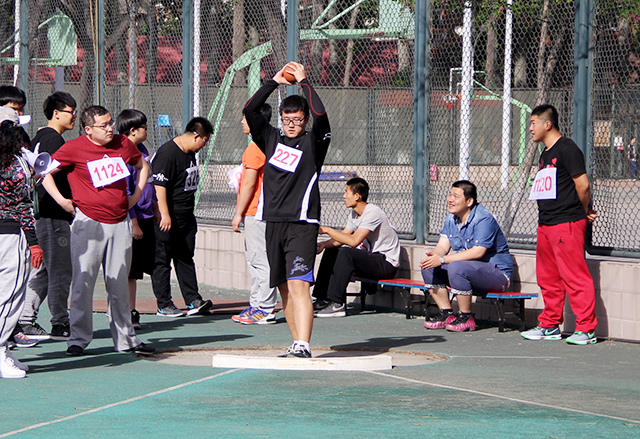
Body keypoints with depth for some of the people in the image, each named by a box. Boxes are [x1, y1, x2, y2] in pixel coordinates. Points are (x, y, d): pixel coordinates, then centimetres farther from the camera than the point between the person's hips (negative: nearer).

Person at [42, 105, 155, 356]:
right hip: (88, 223, -4)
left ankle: (125, 339, 17)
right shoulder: (74, 148, -7)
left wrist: (135, 196, 16)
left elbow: (142, 165, 25)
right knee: (83, 281, -6)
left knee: (119, 284, 10)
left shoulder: (123, 143, 7)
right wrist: (61, 201, -7)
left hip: (120, 222, 4)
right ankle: (78, 339, 2)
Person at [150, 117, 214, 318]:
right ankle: (164, 305, 2)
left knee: (186, 258, 11)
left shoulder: (190, 154, 13)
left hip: (186, 218, 10)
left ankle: (193, 301, 13)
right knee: (162, 260, -1)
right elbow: (159, 185, -24)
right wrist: (164, 214, -28)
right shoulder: (167, 153, -18)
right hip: (167, 219, -10)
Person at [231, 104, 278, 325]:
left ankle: (265, 310, -8)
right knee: (254, 259, 15)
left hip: (255, 213, -10)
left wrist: (239, 214, -13)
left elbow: (249, 184, -18)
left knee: (260, 260, -8)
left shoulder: (254, 149, -16)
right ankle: (258, 305, 20)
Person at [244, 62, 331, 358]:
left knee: (298, 285, -17)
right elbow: (249, 111, 7)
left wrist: (303, 82, -6)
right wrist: (274, 82, 6)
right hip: (274, 223, 6)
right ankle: (297, 344, 16)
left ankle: (303, 346, -24)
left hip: (302, 225, -5)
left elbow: (321, 116, -16)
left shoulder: (313, 142, 1)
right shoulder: (271, 139, 14)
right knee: (284, 288, 8)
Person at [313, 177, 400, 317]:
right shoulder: (355, 214, 10)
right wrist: (324, 244, -11)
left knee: (346, 253, -29)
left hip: (387, 263, -10)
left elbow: (354, 241, -30)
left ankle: (336, 303, -29)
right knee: (331, 251, 7)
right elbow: (340, 239, 9)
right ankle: (322, 299, 5)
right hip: (373, 259, 10)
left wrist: (327, 230, -23)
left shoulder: (372, 213, -20)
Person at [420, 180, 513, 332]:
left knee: (457, 267, -35)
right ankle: (447, 314, 1)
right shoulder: (451, 219, 8)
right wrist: (433, 255, -23)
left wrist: (442, 259, -31)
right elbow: (443, 246, 4)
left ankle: (466, 318, -20)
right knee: (428, 267, -5)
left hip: (498, 272, -9)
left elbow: (478, 252, -28)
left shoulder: (484, 219, -19)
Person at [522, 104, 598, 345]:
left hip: (567, 224, -10)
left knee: (574, 276, -9)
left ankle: (587, 329, -6)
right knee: (547, 278, 13)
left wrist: (583, 211, 0)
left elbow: (583, 185, -15)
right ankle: (550, 325, 21)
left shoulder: (567, 149, -11)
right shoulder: (545, 154, 18)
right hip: (545, 225, 10)